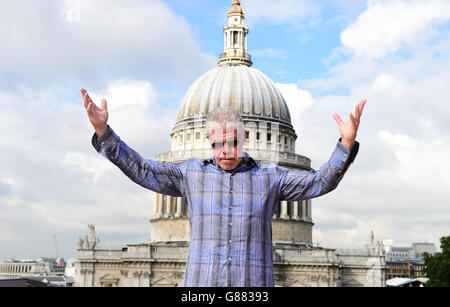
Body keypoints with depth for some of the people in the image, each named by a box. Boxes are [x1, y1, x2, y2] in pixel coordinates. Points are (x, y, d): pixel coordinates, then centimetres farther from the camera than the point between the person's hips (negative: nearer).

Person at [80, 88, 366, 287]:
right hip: (202, 280, 1)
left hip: (254, 281, 0)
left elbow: (319, 182, 4)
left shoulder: (269, 177, 8)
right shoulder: (191, 173, 10)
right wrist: (103, 132, 0)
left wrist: (347, 145, -12)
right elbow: (142, 170, 8)